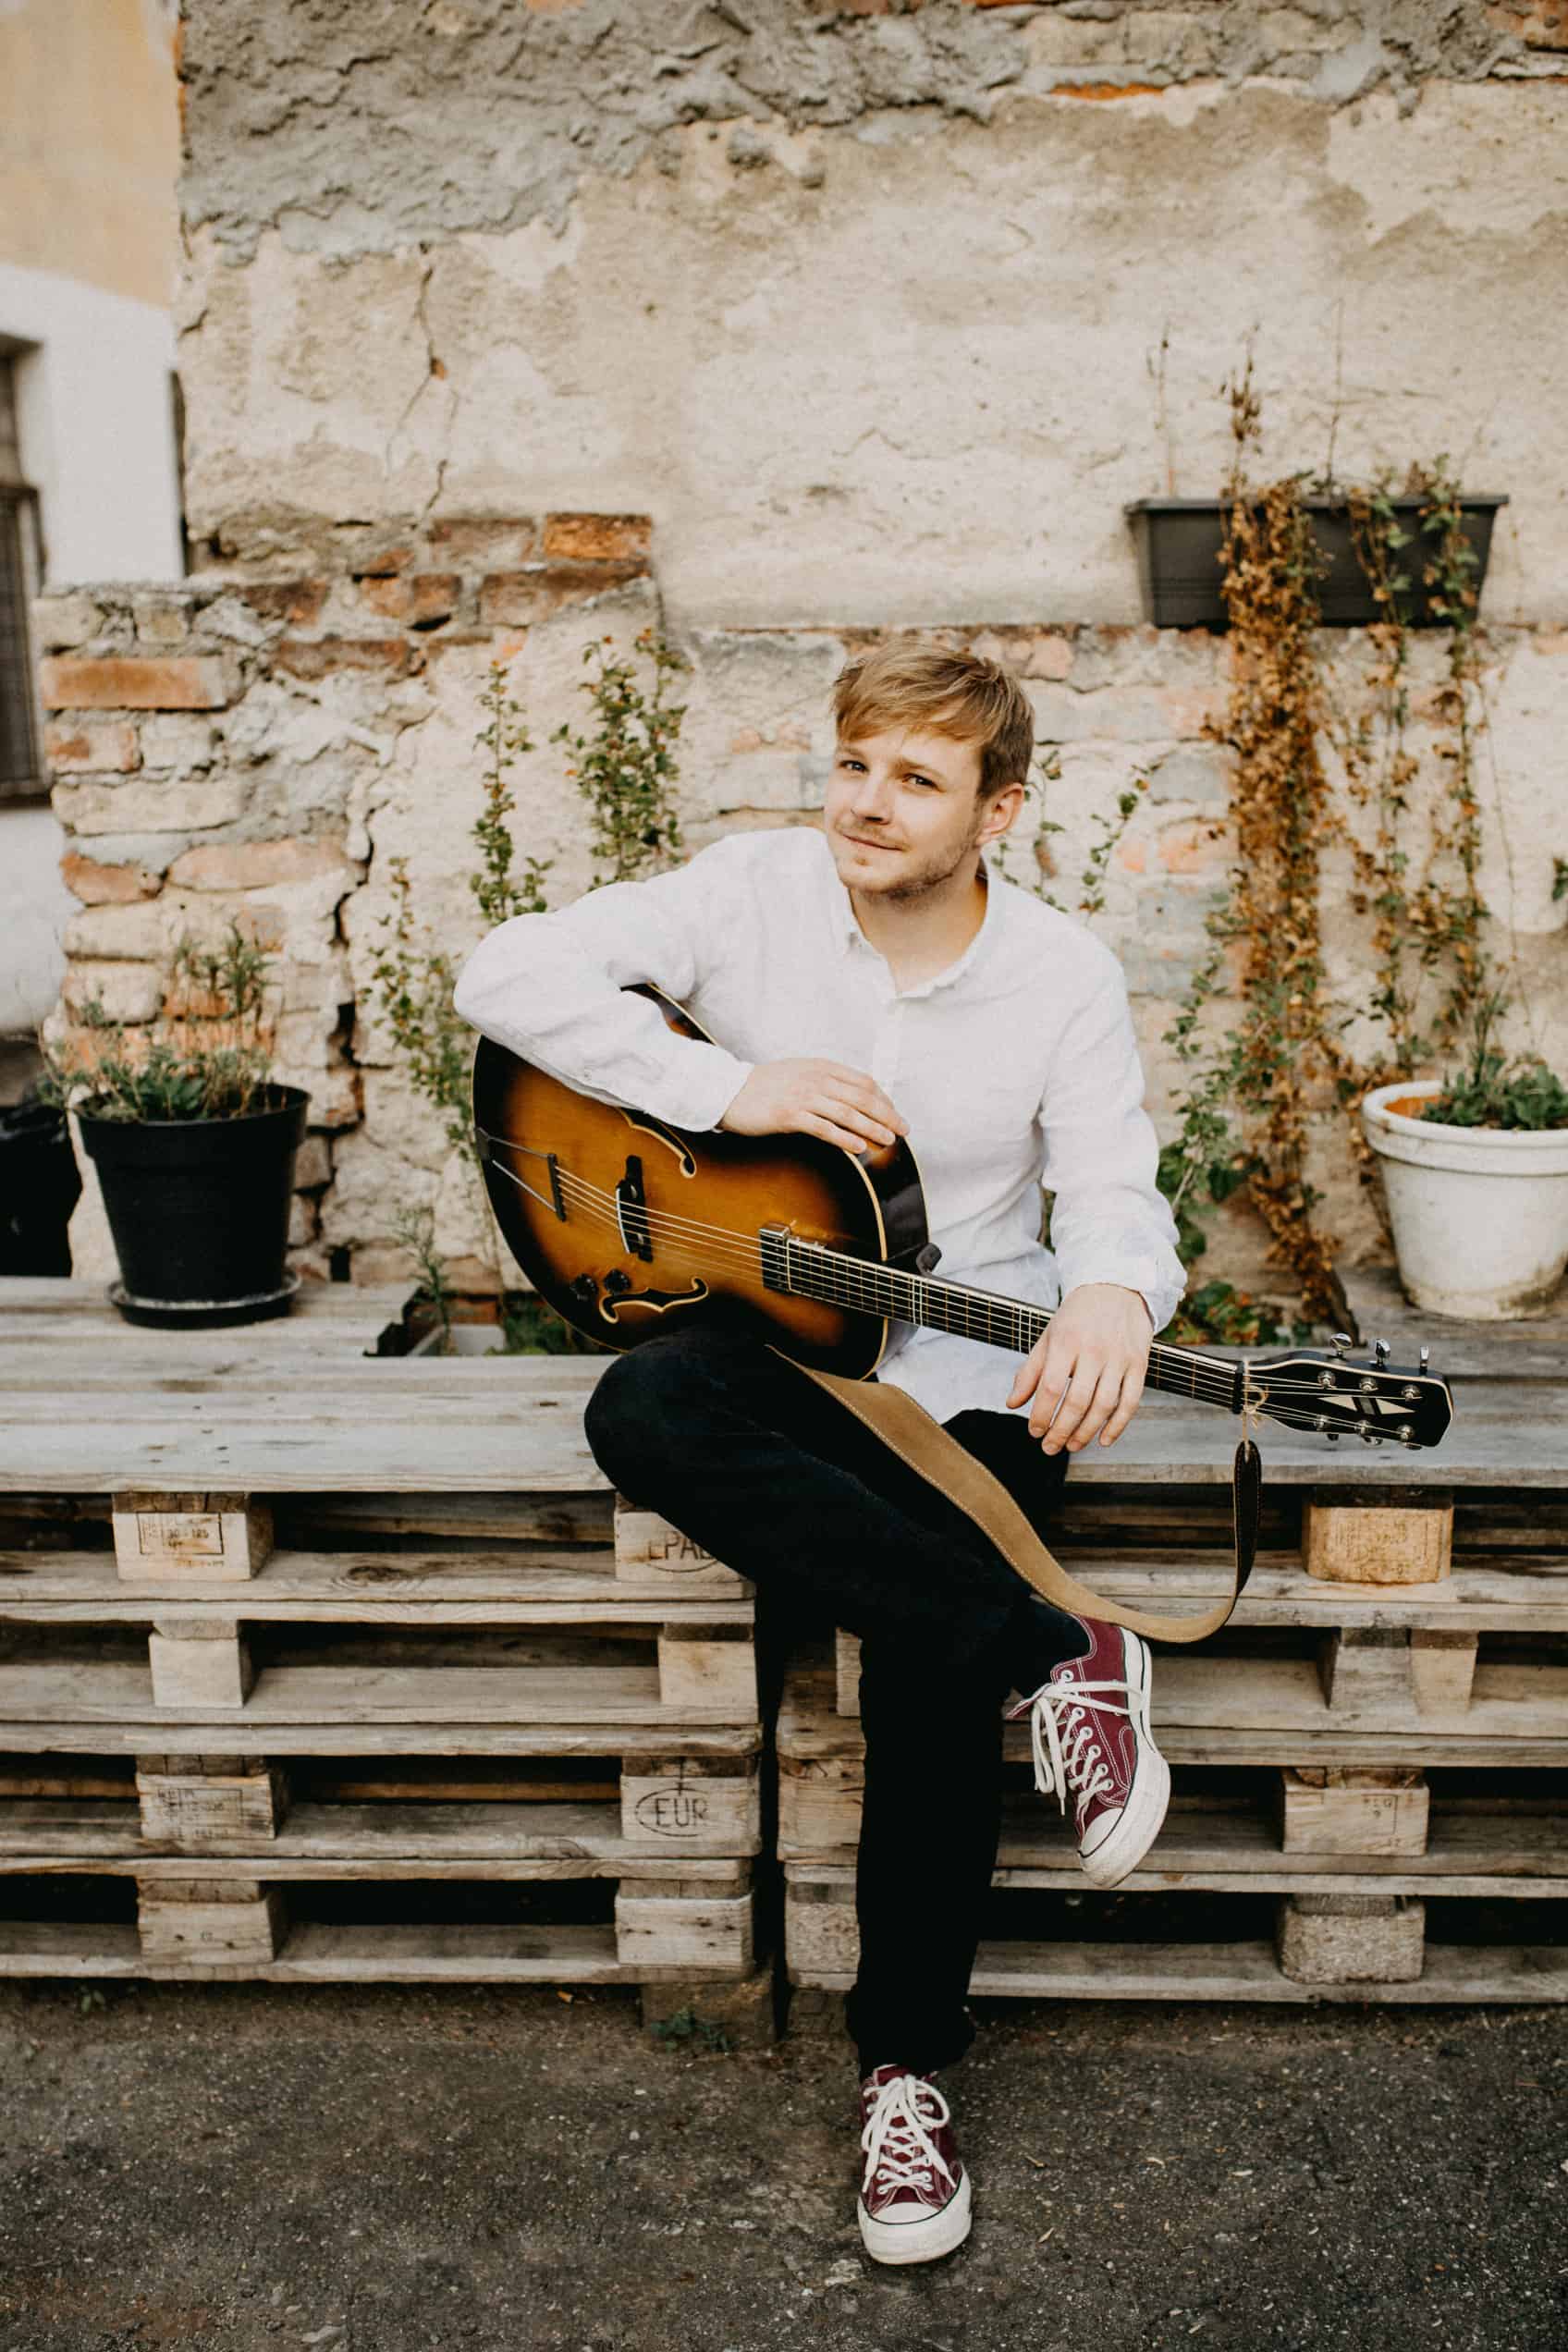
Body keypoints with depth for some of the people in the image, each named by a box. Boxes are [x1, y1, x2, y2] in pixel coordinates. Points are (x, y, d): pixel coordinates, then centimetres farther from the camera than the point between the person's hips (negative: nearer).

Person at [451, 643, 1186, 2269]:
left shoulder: (1064, 976, -3)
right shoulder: (756, 891, -4)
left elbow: (1114, 1197, -7)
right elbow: (506, 975, -9)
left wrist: (1111, 1297, -33)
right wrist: (732, 1087, -19)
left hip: (966, 1367, -1)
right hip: (761, 1328, 1)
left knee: (932, 1679, -22)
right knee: (642, 1415, -35)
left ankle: (908, 2060, 4)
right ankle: (1055, 1662, -27)